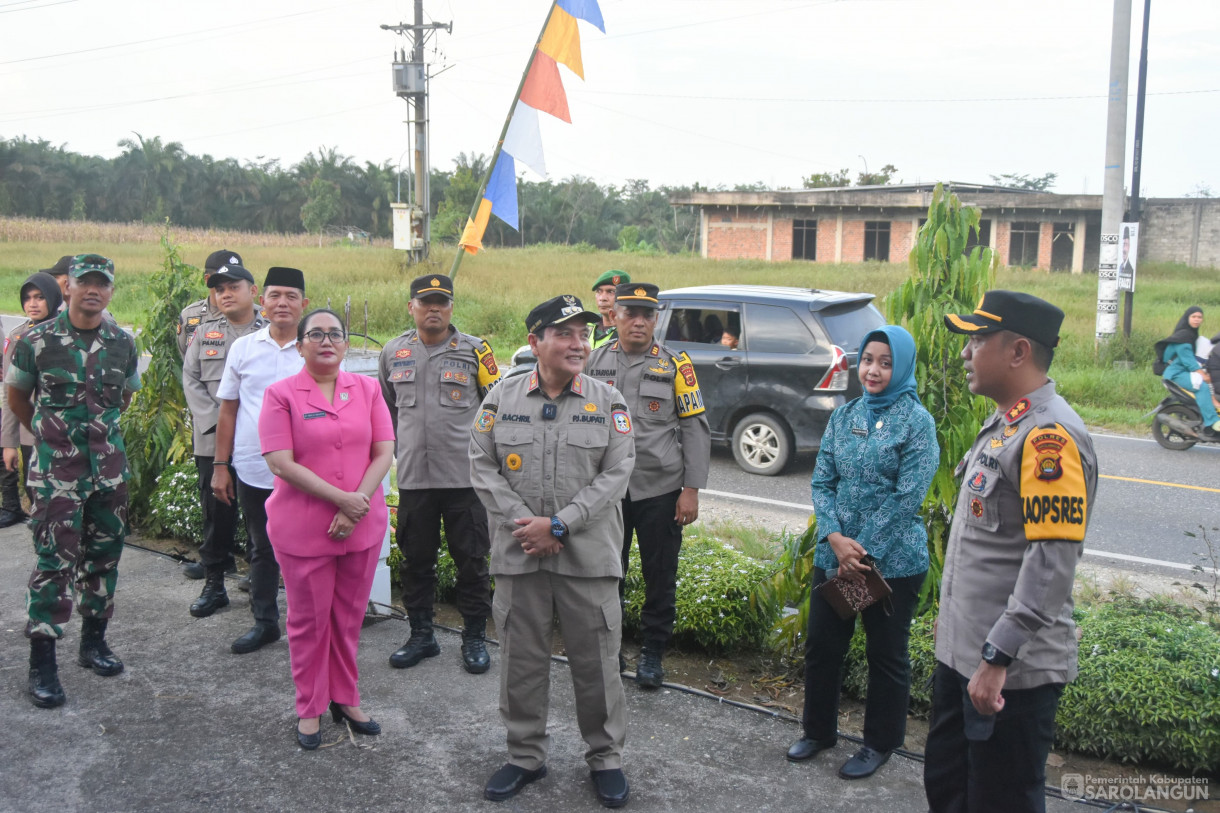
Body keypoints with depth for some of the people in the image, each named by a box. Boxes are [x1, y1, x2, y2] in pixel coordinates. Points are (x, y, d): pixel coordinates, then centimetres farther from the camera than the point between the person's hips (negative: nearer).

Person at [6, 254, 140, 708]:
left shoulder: (123, 343, 3)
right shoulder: (37, 340, -6)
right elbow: (16, 397, 7)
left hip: (109, 464, 4)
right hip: (56, 468, -4)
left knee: (104, 554, 11)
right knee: (55, 560, -4)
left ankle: (94, 641, 26)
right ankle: (42, 662, 4)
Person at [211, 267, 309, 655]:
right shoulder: (243, 348, 5)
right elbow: (228, 410, 9)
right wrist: (220, 466, 7)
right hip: (252, 470, 3)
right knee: (261, 549, 16)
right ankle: (264, 623, 31)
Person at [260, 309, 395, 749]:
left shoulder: (367, 389, 5)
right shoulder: (281, 394, -5)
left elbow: (384, 452, 0)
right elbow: (281, 464, -12)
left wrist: (358, 506, -12)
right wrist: (341, 498, -17)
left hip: (363, 526, 3)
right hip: (302, 527, -3)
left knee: (349, 616, 13)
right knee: (309, 619, 8)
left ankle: (345, 698, 30)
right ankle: (310, 708, 24)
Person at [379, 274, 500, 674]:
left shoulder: (474, 350, 0)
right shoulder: (394, 352, 9)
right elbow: (386, 408, 21)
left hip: (466, 474, -3)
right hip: (413, 476, 3)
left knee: (471, 558, 3)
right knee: (415, 558, 11)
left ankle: (474, 638, 17)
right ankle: (421, 635, 25)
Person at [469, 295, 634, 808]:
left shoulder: (608, 402, 0)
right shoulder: (502, 398, 4)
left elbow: (616, 473, -6)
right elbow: (483, 466, 1)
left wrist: (559, 525, -14)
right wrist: (522, 523, -11)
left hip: (589, 555, -1)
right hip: (517, 554, 1)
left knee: (596, 662, 7)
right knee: (521, 660, 11)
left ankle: (606, 757, 25)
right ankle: (526, 756, 29)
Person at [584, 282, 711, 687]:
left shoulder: (675, 364, -1)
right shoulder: (594, 362, 5)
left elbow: (695, 429, -1)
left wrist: (692, 490, -6)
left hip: (660, 489, -2)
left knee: (660, 575, 7)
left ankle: (653, 653, 22)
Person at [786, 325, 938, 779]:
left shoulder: (916, 421, -9)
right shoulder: (844, 415, 5)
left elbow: (907, 498, -14)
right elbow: (822, 482, 3)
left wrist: (863, 554, -15)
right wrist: (836, 538, -13)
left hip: (893, 561, -5)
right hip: (833, 555, 5)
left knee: (887, 655, 10)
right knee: (821, 644, 13)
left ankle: (880, 744, 28)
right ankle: (818, 730, 33)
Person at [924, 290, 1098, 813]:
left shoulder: (1051, 436, -21)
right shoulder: (1004, 423, 12)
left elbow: (1052, 564, -27)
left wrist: (996, 658, -27)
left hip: (1011, 671, -10)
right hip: (961, 653, 10)